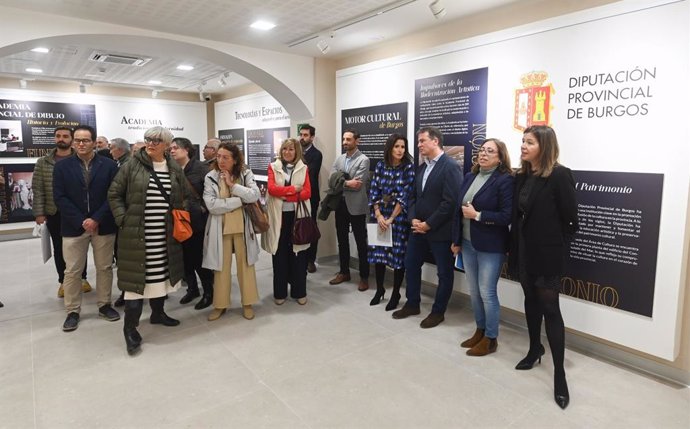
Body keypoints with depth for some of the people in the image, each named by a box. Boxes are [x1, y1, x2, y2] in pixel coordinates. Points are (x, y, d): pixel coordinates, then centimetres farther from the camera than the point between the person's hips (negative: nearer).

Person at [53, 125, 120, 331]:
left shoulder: (109, 165, 0)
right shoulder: (62, 166, 3)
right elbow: (60, 197, -3)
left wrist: (96, 219, -13)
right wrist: (80, 221, -12)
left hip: (103, 226, 0)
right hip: (74, 226, 0)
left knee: (104, 268, 9)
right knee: (72, 271, 5)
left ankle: (104, 305, 23)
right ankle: (72, 311, 18)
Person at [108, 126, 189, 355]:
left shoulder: (175, 168, 6)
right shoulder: (132, 165, -4)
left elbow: (187, 197, 15)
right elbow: (114, 193, 0)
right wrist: (123, 219, -7)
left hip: (166, 235, 4)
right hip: (137, 234, -4)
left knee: (161, 273, 15)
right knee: (137, 275, -2)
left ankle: (158, 312, 34)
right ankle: (130, 327, 6)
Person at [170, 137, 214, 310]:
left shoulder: (200, 167, -6)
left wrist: (204, 208, -13)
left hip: (197, 220, -5)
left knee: (199, 258, 3)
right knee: (185, 258, 13)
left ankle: (208, 291, 18)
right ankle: (192, 288, 32)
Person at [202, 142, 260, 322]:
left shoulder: (245, 173, -2)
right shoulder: (210, 177, -4)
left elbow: (254, 195, -15)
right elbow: (211, 205, -16)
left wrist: (233, 185, -19)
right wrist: (240, 200, -15)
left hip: (242, 227, 0)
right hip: (221, 228, 0)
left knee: (245, 264, 9)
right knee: (221, 266, 9)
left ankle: (247, 303, 23)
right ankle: (220, 304, 24)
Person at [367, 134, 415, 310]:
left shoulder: (409, 167, -7)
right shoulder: (381, 166, 3)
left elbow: (405, 195, -12)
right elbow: (374, 191, 1)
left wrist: (391, 219, -14)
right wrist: (378, 215, -10)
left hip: (399, 217, -3)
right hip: (380, 215, 3)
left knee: (398, 254, 4)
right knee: (378, 252, 8)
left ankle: (396, 294, 19)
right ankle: (379, 289, 26)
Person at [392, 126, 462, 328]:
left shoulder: (450, 166, -14)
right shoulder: (422, 167, 12)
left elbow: (450, 202, -21)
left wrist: (428, 224, -18)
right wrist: (413, 219, -4)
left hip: (440, 230, -8)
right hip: (419, 227, 8)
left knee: (444, 272, 7)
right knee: (411, 264, 16)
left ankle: (438, 311, 23)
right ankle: (412, 304, 33)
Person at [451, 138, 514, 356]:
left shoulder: (505, 180, -11)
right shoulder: (470, 177, 8)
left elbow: (507, 216, -18)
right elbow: (460, 210, 10)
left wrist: (477, 215, -17)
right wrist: (456, 240, 9)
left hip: (491, 247, -6)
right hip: (468, 244, 7)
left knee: (487, 292, 2)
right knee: (473, 291, 15)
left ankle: (491, 338, 19)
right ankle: (480, 331, 32)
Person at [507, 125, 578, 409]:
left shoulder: (560, 175, -13)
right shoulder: (522, 177, 6)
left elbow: (570, 220, -11)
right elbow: (517, 214, 9)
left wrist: (556, 248, -6)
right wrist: (515, 247, 5)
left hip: (547, 255, -6)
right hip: (524, 252, 6)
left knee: (550, 309, -1)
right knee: (531, 301, 19)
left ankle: (559, 373, 10)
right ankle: (535, 349, 38)